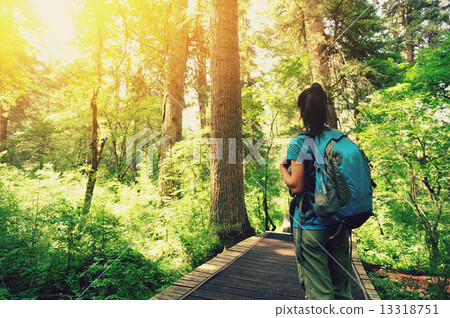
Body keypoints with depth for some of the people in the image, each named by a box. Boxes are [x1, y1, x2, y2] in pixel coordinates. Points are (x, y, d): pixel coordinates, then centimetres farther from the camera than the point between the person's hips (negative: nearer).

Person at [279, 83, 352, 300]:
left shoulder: (299, 143, -13)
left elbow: (296, 187, -16)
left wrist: (282, 168, 0)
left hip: (311, 226, -6)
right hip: (340, 225, 6)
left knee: (318, 292, 5)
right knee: (342, 289, 19)